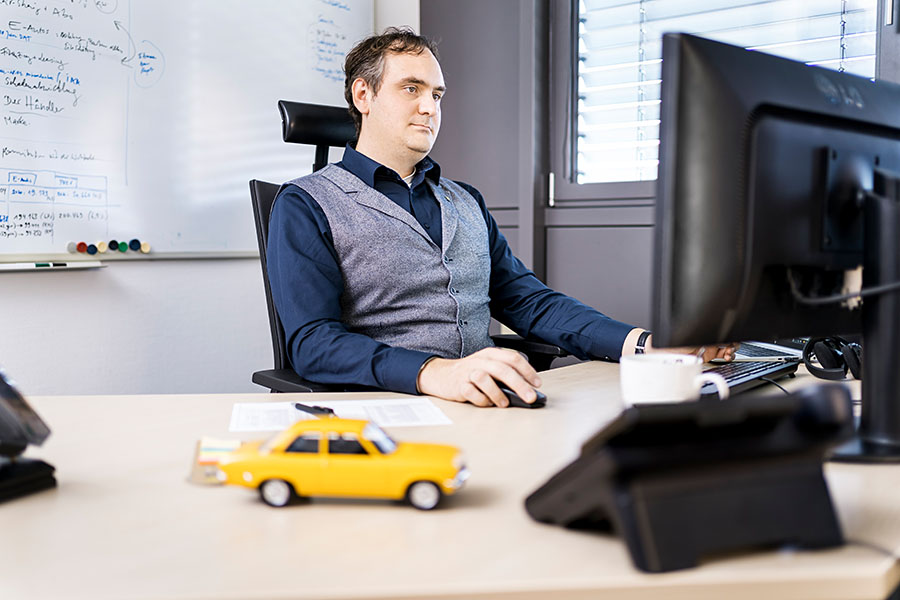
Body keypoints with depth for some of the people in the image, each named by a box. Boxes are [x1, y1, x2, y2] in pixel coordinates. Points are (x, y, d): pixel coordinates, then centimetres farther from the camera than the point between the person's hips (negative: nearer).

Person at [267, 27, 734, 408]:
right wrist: (434, 373, -29)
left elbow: (530, 302, 16)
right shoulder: (306, 205, 2)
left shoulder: (466, 202, 23)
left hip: (485, 407, 5)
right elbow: (313, 343, -11)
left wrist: (644, 344, -1)